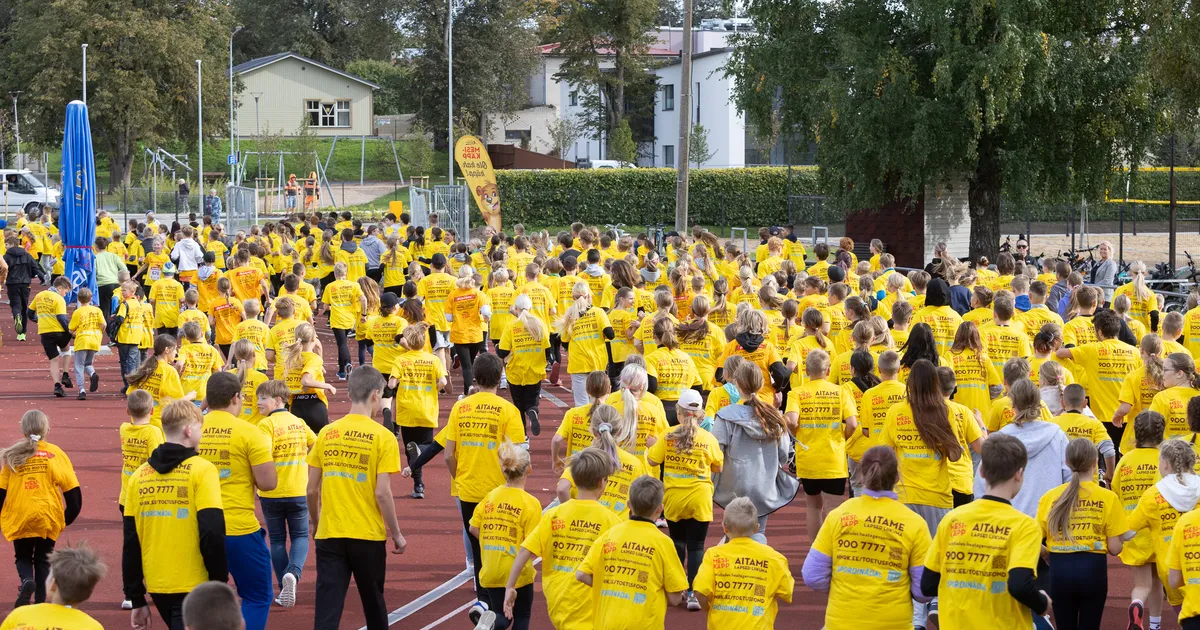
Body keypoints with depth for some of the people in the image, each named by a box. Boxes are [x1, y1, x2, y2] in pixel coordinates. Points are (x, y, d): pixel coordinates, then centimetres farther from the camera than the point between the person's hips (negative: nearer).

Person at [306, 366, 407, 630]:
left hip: (329, 534, 2)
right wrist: (396, 534, 1)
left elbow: (312, 490, 4)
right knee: (373, 603, 17)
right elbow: (382, 493, -11)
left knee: (328, 608, -2)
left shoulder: (326, 433, 2)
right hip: (368, 535, -2)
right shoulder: (382, 437, -7)